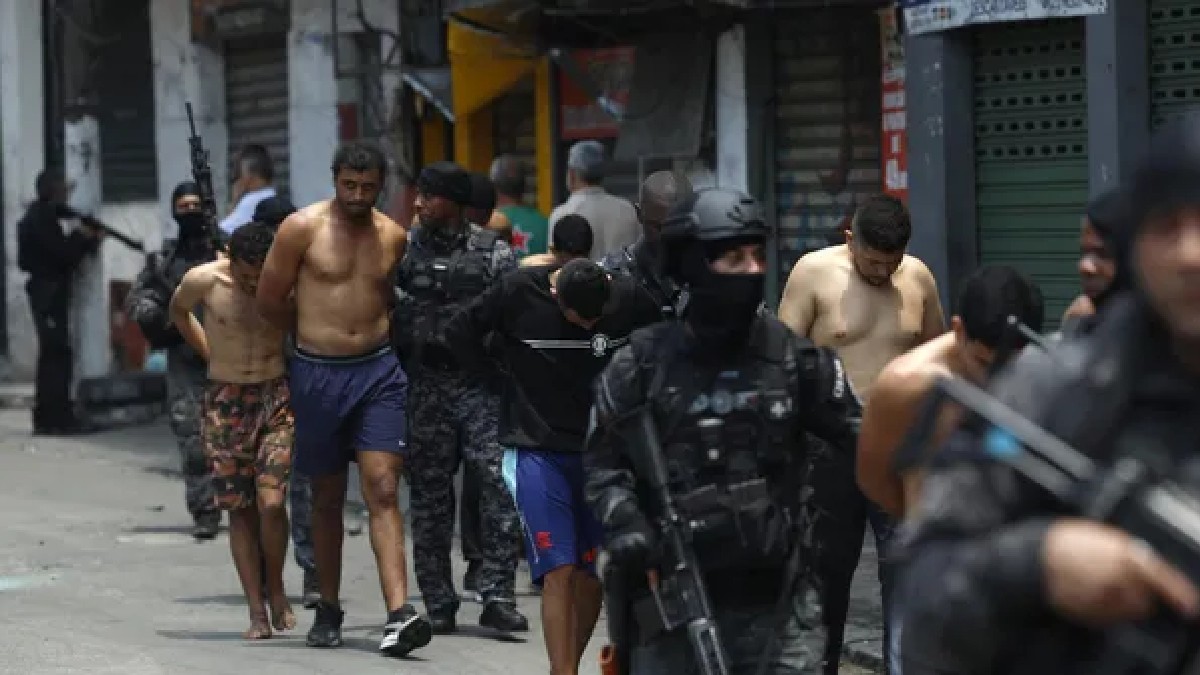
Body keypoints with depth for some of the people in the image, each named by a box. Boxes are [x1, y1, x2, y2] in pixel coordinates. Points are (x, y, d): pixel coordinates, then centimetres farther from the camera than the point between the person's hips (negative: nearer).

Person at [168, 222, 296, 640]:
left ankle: (275, 588, 9)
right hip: (225, 402, 1)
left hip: (276, 399, -1)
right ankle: (257, 612, 6)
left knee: (270, 502, -15)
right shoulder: (204, 280, -10)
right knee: (240, 510, 1)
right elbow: (178, 310, 14)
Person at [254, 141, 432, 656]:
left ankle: (398, 614, -19)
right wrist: (320, 334, 10)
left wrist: (362, 335, 12)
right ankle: (328, 610, 24)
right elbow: (269, 300, 1)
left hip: (378, 372, 1)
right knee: (327, 498, 10)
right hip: (317, 375, -1)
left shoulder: (393, 236, 6)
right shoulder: (302, 228, -4)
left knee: (383, 491, -10)